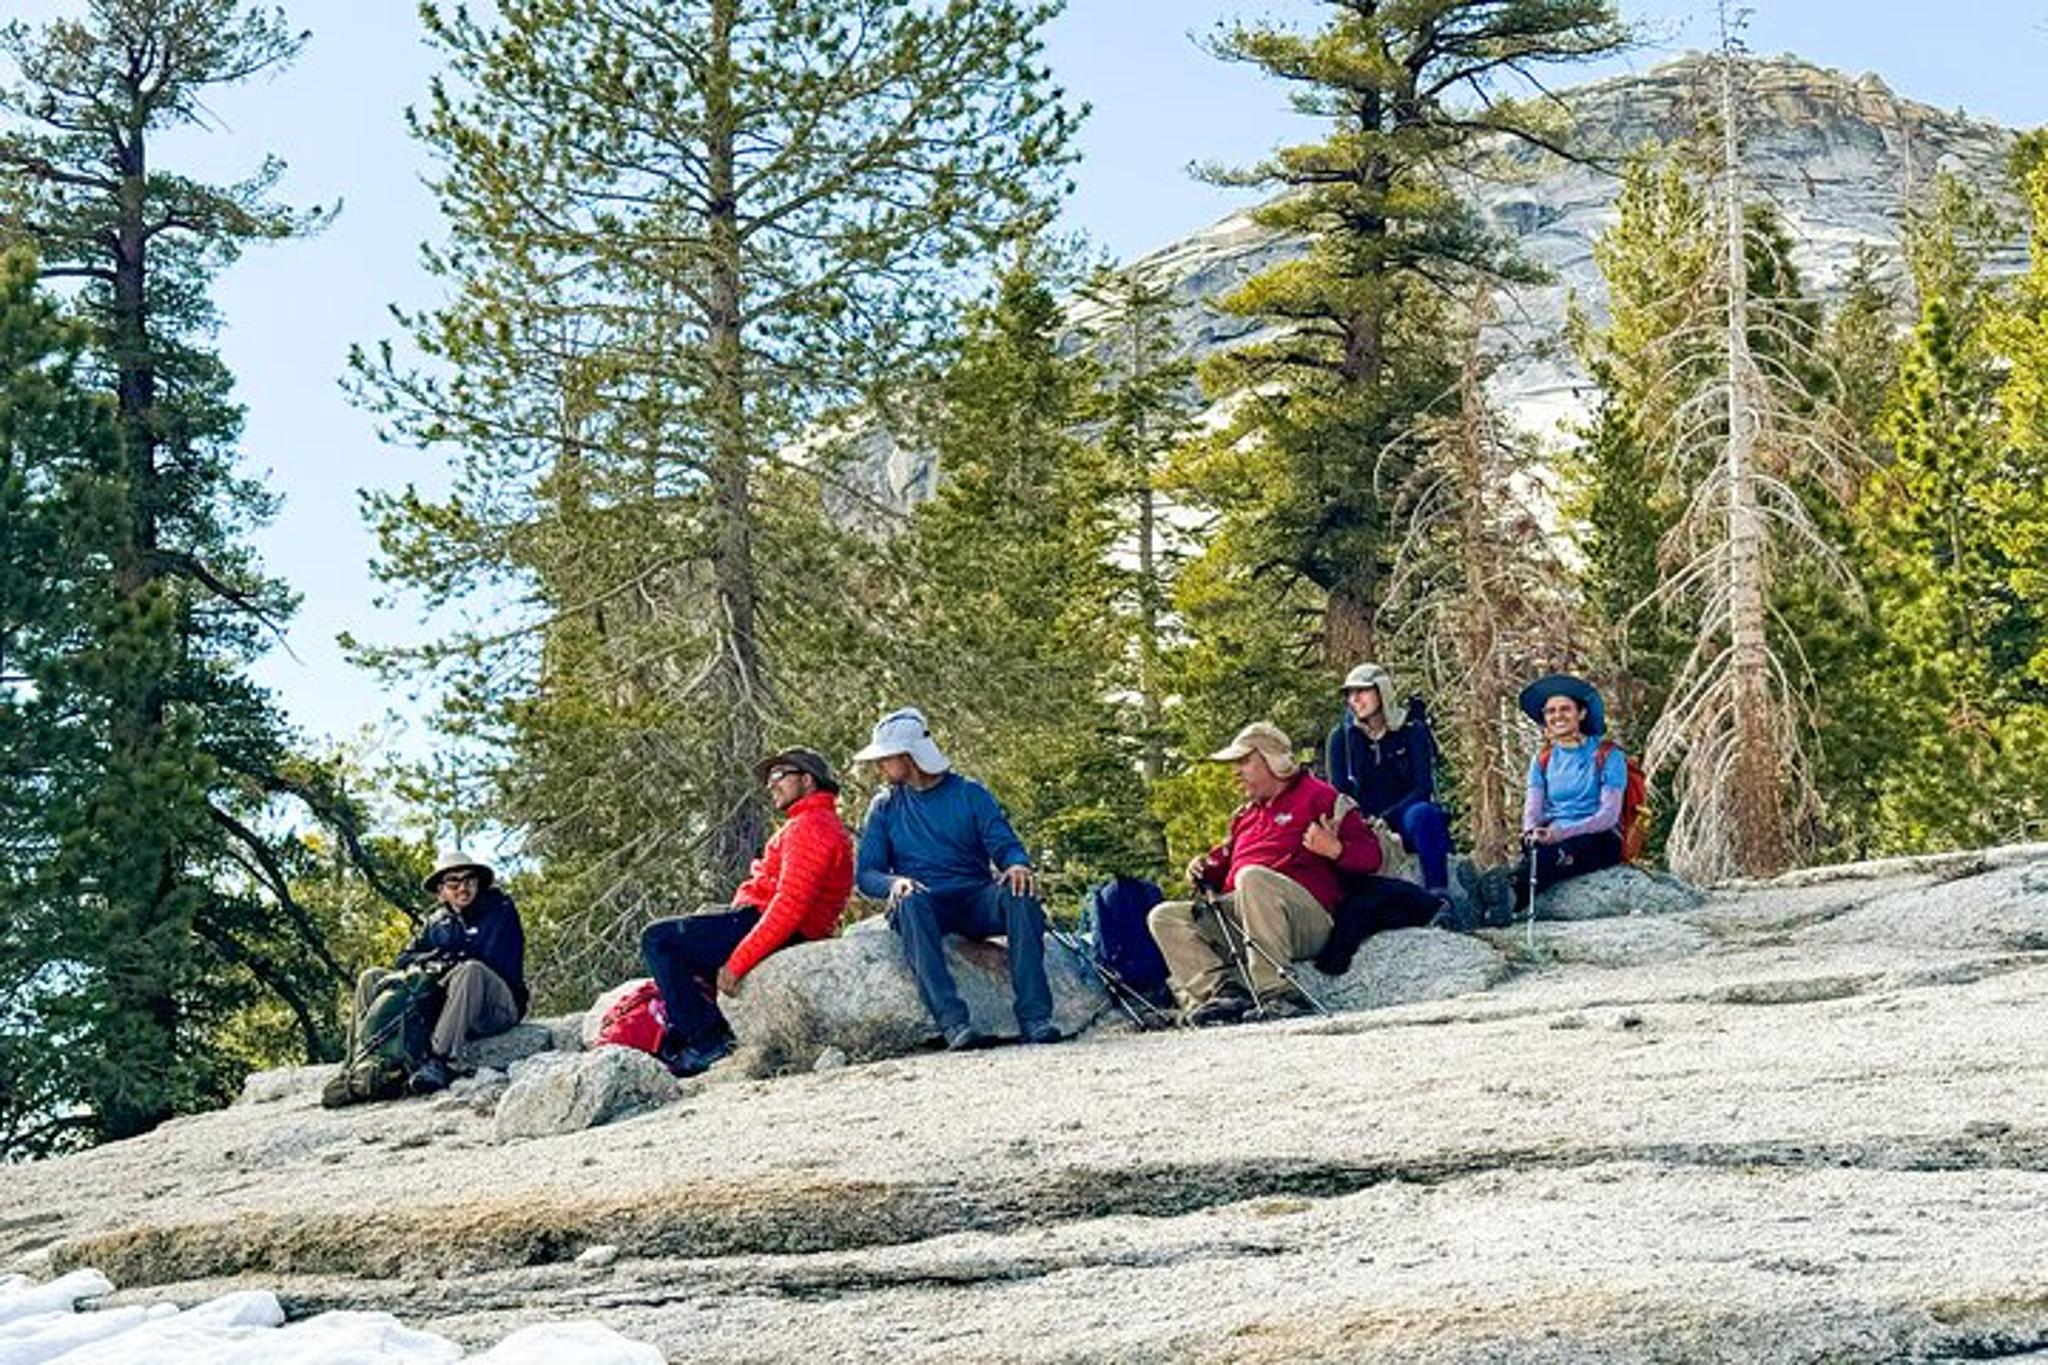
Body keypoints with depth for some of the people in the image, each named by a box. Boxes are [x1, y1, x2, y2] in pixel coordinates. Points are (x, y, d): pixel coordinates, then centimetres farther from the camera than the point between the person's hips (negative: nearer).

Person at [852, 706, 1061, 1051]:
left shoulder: (969, 793, 11)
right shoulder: (885, 807, 13)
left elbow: (1003, 843, 1)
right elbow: (866, 874, 5)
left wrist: (1017, 864, -24)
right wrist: (893, 883, -19)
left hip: (976, 900, 0)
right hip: (926, 904, 0)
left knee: (1019, 894, -31)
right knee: (911, 901, -36)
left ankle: (1034, 1016, -36)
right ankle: (952, 1021, -44)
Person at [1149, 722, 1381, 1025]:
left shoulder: (1317, 795, 8)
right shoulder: (1245, 815, 30)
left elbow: (1370, 855, 0)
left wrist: (1335, 849, -20)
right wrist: (1206, 870, 10)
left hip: (1307, 916, -7)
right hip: (1236, 917, 8)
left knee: (1251, 877, -36)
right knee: (1165, 917, -5)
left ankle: (1276, 992, -39)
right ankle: (1223, 988, -27)